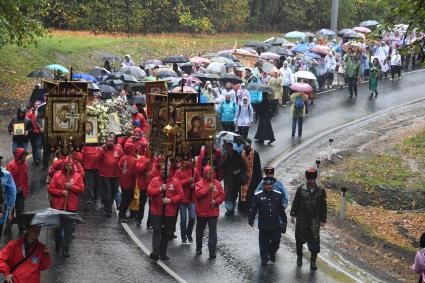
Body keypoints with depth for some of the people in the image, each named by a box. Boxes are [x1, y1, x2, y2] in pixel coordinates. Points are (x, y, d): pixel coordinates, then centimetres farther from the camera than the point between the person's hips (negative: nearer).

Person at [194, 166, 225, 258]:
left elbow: (222, 195, 1)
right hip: (201, 212, 0)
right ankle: (199, 248, 34)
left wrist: (216, 201, -16)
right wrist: (208, 189, -27)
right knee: (200, 231, 16)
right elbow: (198, 194, -21)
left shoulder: (217, 183, 2)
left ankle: (212, 251, -4)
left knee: (213, 232, -6)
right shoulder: (200, 183, -5)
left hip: (213, 212, 0)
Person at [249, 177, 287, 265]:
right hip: (263, 225, -2)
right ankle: (264, 259, 16)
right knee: (264, 243, 4)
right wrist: (251, 220, -5)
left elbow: (281, 209, 13)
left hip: (276, 225, 2)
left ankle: (272, 253, 30)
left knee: (276, 241, 3)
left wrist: (284, 221, 15)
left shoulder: (278, 195, 6)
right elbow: (253, 209, 0)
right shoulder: (258, 196, -2)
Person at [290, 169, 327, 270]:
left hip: (314, 221, 0)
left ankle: (313, 262, 3)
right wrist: (293, 215, -1)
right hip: (301, 220, 0)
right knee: (299, 239, 11)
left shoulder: (320, 192, 0)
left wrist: (323, 220, 4)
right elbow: (295, 203, 3)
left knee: (314, 240, -5)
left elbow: (323, 207, 6)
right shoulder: (301, 190, -2)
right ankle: (299, 258, 30)